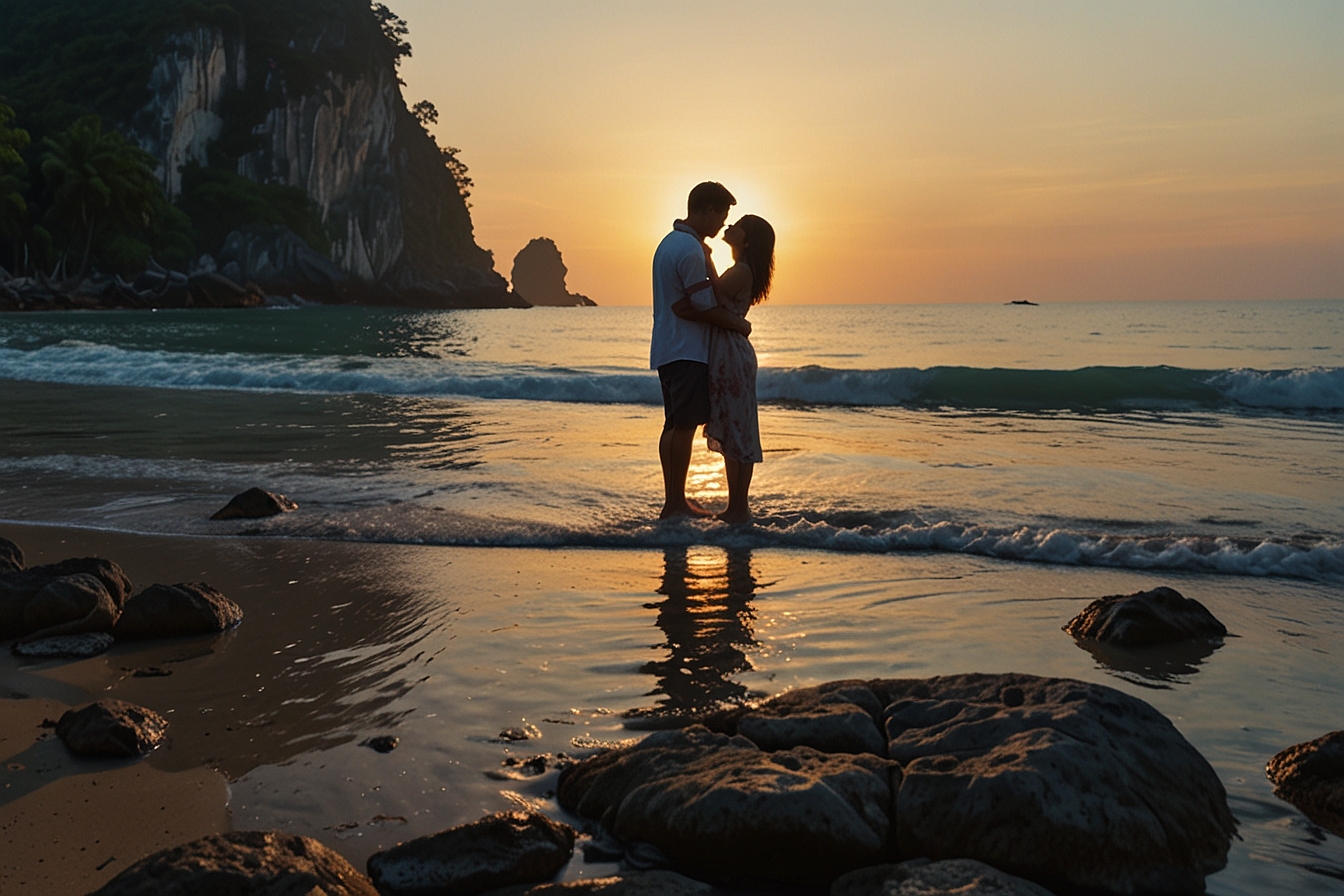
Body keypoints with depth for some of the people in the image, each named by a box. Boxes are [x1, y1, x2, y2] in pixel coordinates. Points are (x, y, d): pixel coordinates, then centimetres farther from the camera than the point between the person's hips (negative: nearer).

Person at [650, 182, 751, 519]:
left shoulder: (670, 242, 16)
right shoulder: (691, 249, -16)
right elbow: (705, 306, -17)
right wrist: (739, 324, -3)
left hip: (668, 348, 10)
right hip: (687, 351, -10)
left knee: (674, 425, 11)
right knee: (684, 426, -7)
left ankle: (672, 501, 16)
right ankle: (676, 503, -4)